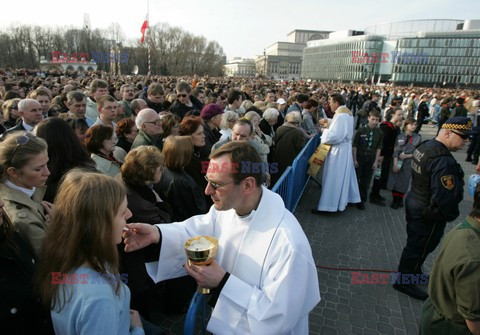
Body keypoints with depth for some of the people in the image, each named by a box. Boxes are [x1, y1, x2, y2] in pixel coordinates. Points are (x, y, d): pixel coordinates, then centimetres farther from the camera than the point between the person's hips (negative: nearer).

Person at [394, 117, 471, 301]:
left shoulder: (425, 146, 0)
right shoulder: (444, 161, -30)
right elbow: (444, 198, -31)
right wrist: (452, 215, -11)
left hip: (414, 202, 9)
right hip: (430, 214, -9)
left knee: (415, 242, 25)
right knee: (420, 247, 9)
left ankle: (412, 272, 46)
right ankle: (405, 282, 26)